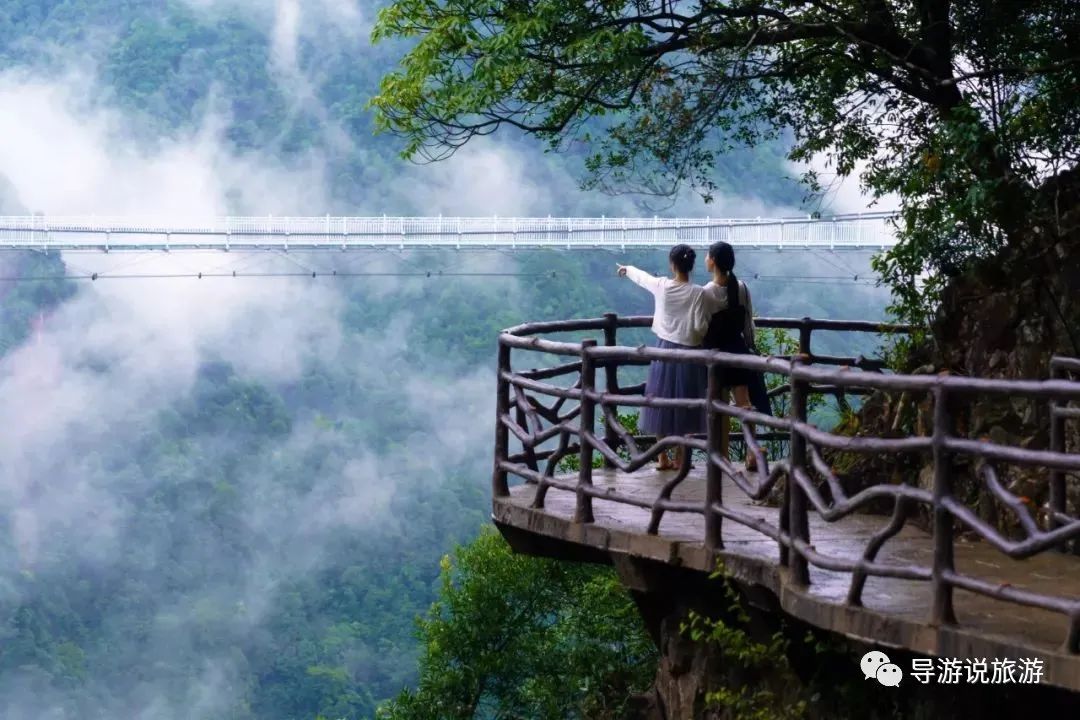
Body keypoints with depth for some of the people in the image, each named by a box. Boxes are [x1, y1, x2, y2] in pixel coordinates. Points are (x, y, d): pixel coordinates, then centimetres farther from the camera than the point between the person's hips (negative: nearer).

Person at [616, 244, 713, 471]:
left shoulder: (661, 286, -6)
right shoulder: (698, 293, -14)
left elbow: (642, 277, 15)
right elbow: (701, 328, -15)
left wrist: (627, 269, 36)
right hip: (688, 353, -2)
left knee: (661, 402, 11)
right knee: (684, 404, 7)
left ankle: (663, 458, 15)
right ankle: (679, 458, 10)